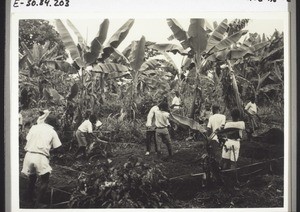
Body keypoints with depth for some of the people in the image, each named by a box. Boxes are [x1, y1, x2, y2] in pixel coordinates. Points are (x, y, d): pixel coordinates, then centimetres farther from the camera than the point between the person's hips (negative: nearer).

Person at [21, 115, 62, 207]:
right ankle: (37, 204, 0)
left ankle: (29, 199, 30)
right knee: (45, 181, 10)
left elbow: (27, 140, 11)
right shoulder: (52, 132, 4)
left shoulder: (34, 127, 14)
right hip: (41, 157, -4)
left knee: (32, 179, 24)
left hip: (29, 154, 4)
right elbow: (57, 147, 4)